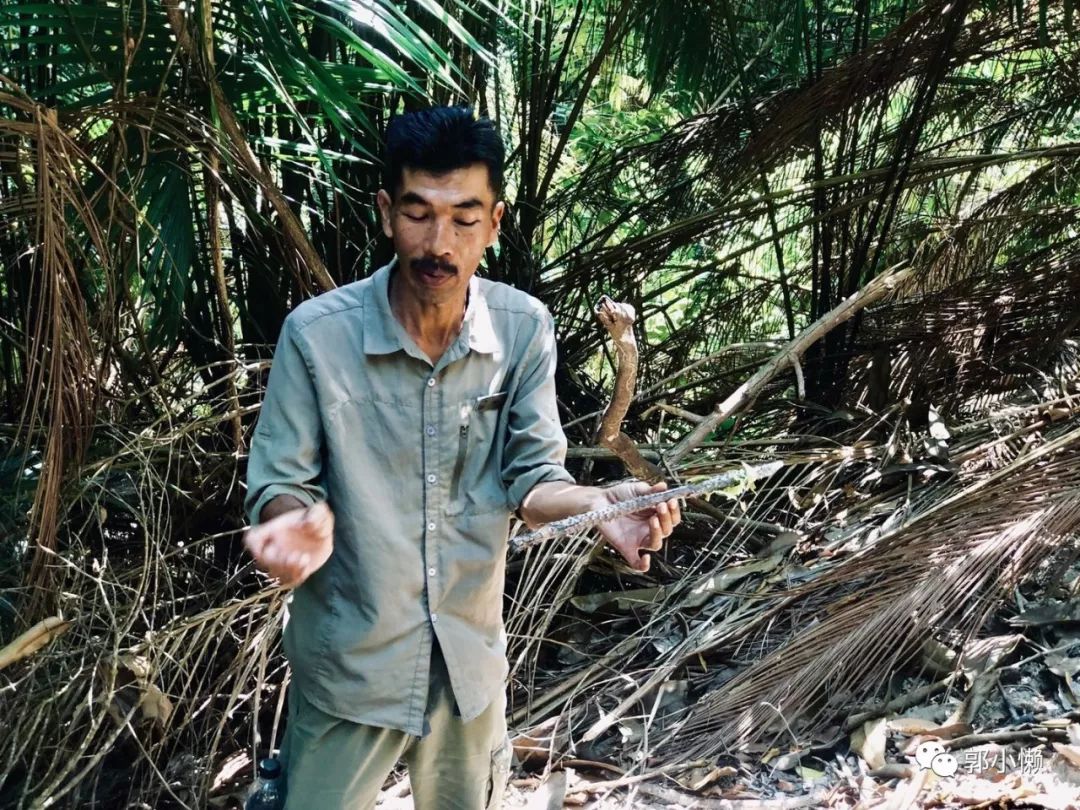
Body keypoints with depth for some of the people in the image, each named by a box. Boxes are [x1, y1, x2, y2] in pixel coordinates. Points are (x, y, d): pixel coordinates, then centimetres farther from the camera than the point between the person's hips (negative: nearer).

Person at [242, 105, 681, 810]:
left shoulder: (524, 329, -9)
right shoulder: (317, 334, -17)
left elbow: (532, 477, -7)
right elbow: (280, 484, -11)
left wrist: (598, 506, -28)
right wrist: (300, 521, -34)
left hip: (471, 657, 3)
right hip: (351, 661, -3)